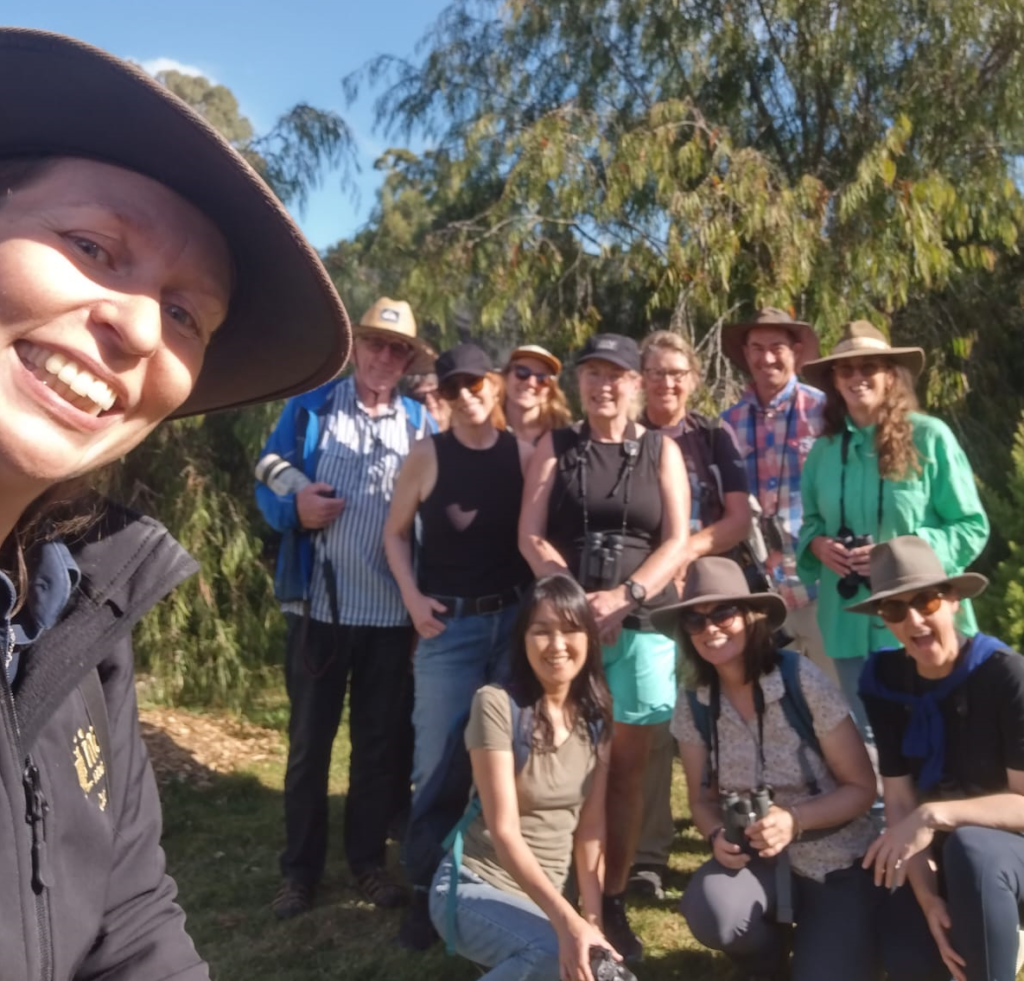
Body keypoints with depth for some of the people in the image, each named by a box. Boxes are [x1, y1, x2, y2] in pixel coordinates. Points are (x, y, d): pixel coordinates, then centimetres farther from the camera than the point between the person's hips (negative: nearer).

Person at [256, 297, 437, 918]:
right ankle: (301, 868, 23)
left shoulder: (423, 425, 7)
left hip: (392, 610, 1)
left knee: (382, 740, 11)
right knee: (309, 740, 9)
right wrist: (294, 507, -19)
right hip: (320, 603, -1)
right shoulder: (309, 408, 3)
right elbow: (268, 479, 2)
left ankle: (369, 859, 27)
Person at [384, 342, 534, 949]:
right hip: (449, 624, -1)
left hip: (518, 617, 2)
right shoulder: (427, 456, -1)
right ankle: (427, 887, 16)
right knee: (440, 758, -1)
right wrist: (413, 598, -5)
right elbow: (396, 533, 6)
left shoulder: (525, 454, 3)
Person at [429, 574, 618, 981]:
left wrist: (592, 918, -7)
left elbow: (592, 824, 1)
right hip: (473, 885, -6)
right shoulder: (497, 704, -17)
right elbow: (504, 832, -21)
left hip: (542, 894, 6)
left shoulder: (595, 713, 1)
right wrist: (566, 920, -30)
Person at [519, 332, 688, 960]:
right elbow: (530, 535, 0)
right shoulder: (556, 447, 8)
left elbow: (677, 542, 0)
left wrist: (623, 595, -16)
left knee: (627, 769, 5)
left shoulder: (661, 452, 8)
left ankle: (614, 903, 16)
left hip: (642, 625, 1)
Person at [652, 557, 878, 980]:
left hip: (835, 865, -2)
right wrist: (717, 835, -17)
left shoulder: (803, 682, -17)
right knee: (708, 910, -29)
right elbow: (702, 798, 5)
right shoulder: (692, 707, -7)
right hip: (755, 860, 2)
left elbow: (862, 788, -10)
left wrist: (795, 819, -25)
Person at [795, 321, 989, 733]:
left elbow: (972, 528, -5)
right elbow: (810, 523, 16)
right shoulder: (825, 448, 5)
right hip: (850, 625, 4)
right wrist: (818, 544, -7)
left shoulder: (930, 437, -7)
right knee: (861, 739, 16)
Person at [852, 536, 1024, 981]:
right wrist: (928, 897, -21)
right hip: (942, 854, 5)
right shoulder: (885, 680, -7)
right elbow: (899, 801, -9)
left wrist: (935, 816, -35)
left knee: (968, 848, -37)